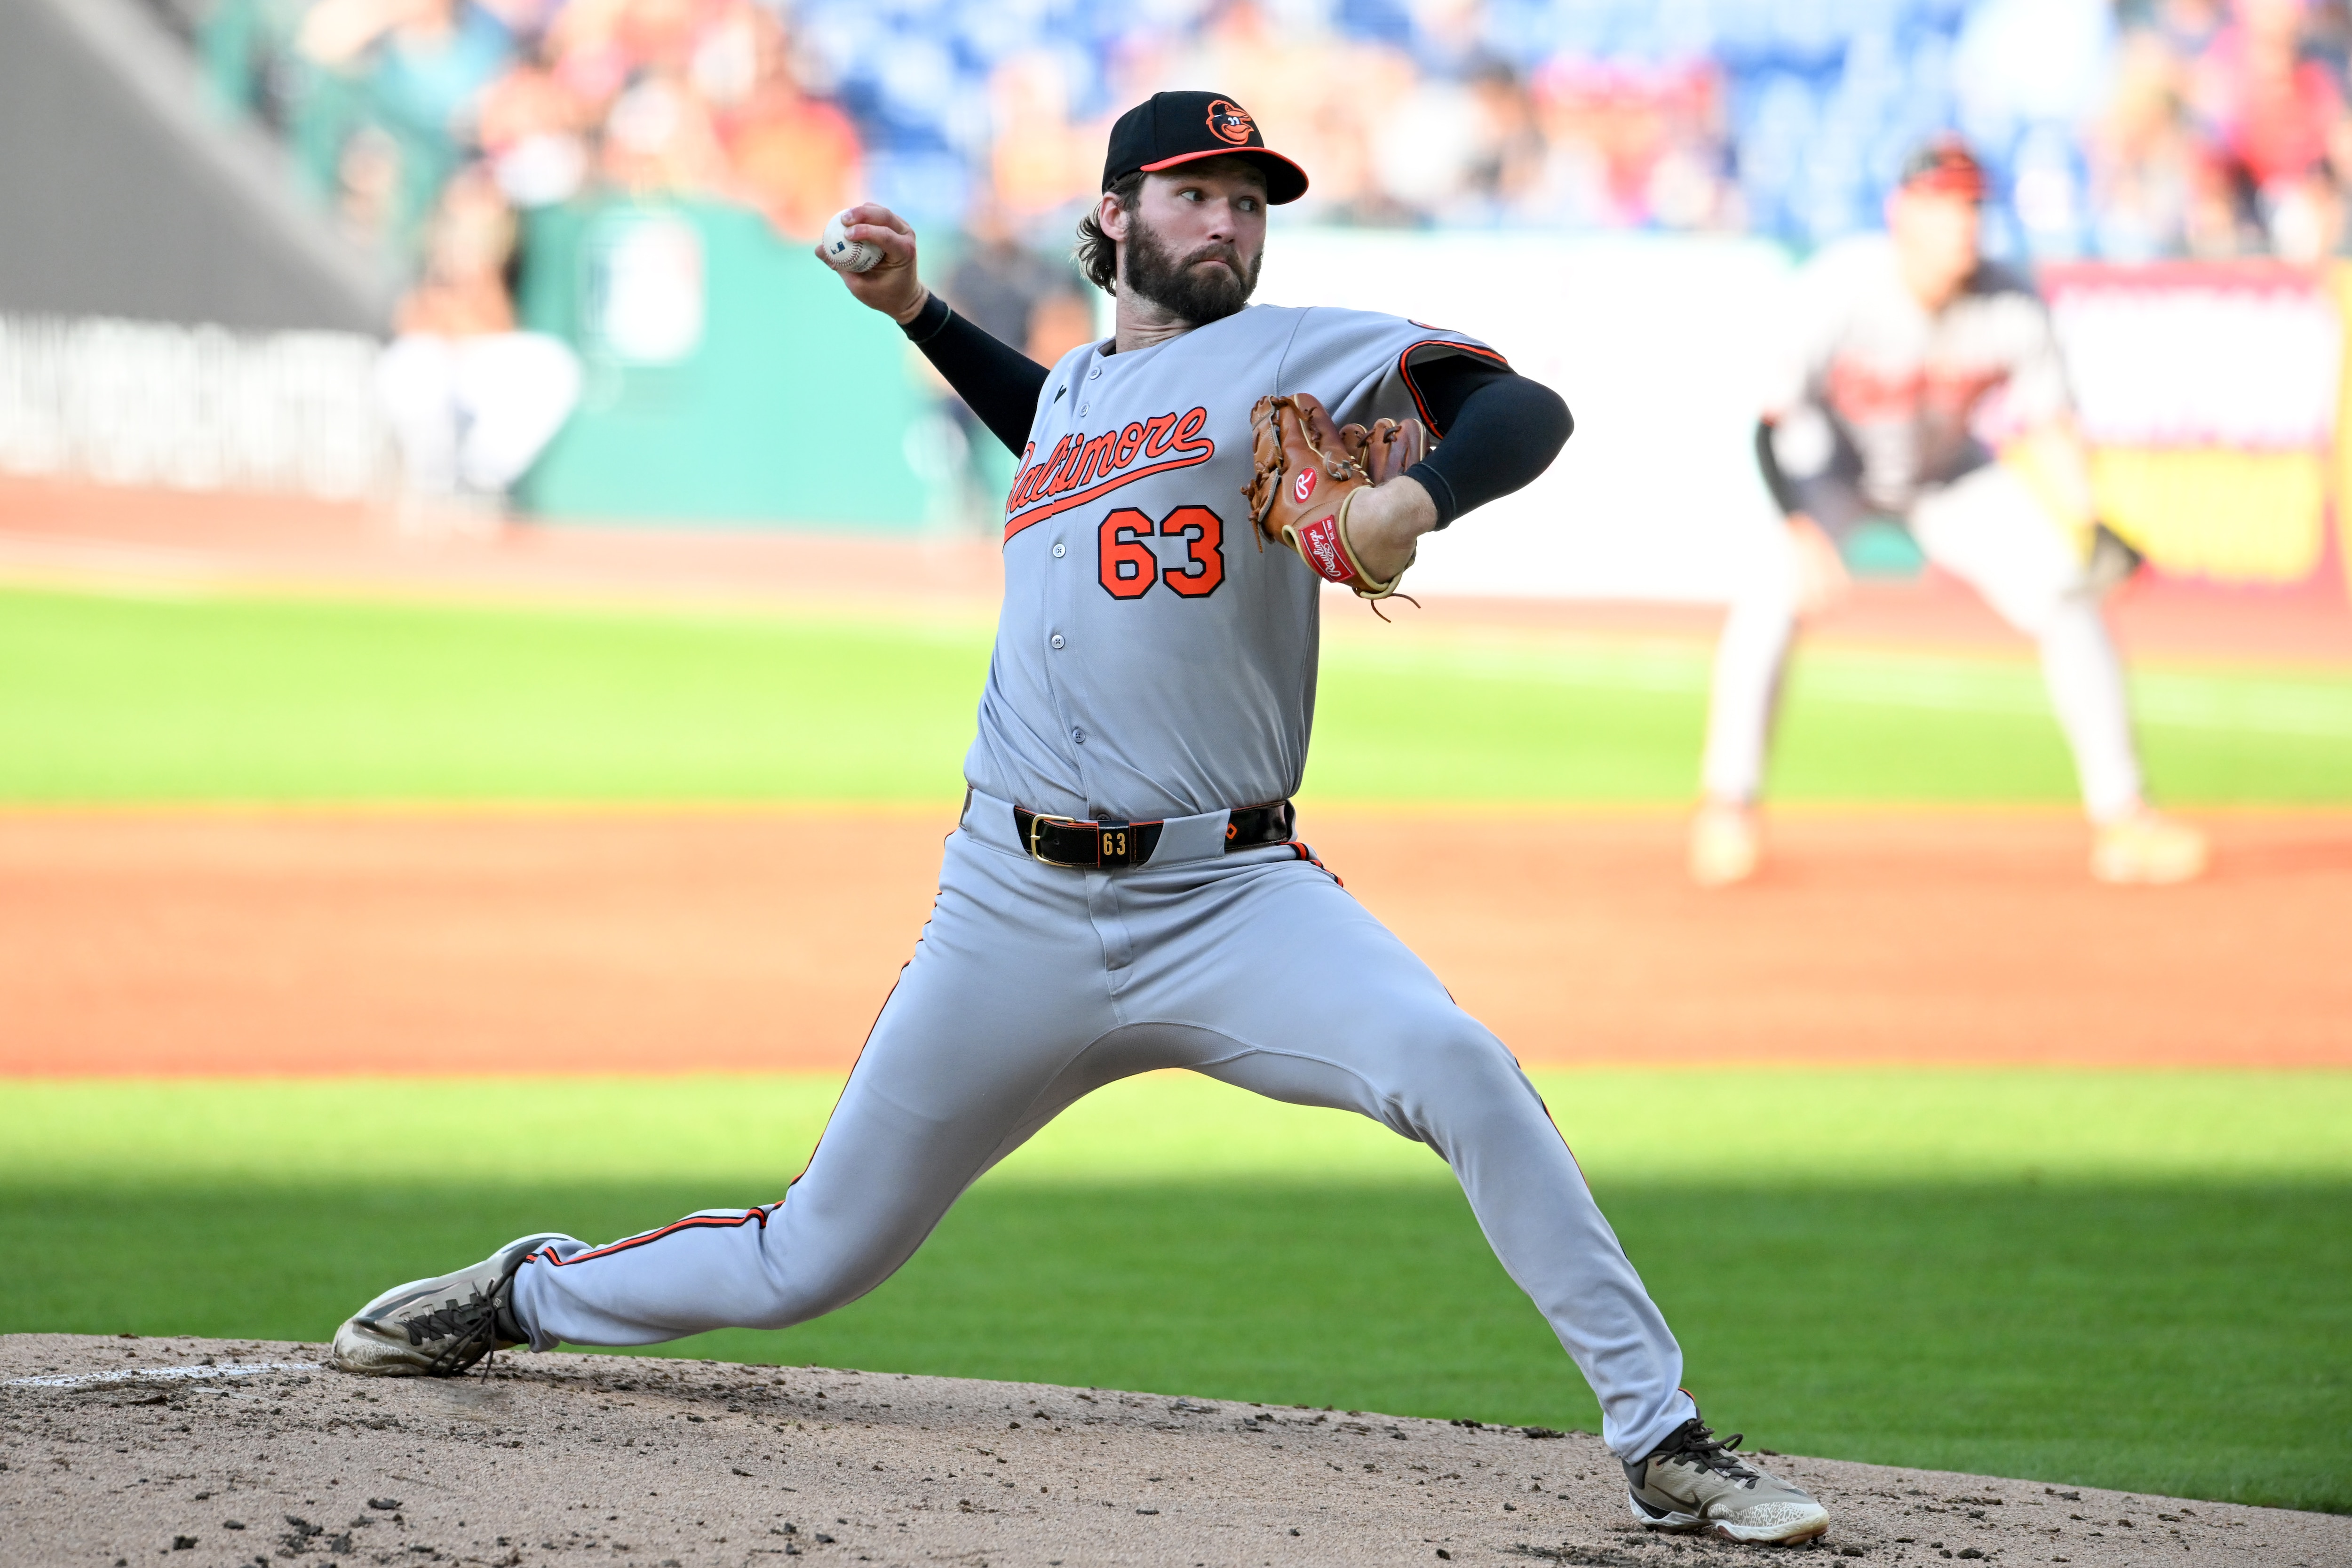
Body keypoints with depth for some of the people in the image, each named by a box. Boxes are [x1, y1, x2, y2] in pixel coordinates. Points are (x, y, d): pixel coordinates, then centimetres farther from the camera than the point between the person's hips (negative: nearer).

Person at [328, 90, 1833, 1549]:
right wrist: (918, 311, 35)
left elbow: (1528, 411, -14)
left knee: (1459, 1066, -31)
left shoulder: (1288, 353, 1)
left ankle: (1663, 1444, -28)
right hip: (1017, 912, 4)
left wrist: (1417, 497, -33)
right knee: (811, 1262, 7)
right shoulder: (1075, 386, 17)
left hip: (1232, 899, -4)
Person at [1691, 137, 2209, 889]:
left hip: (1951, 474, 3)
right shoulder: (1840, 288, -32)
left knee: (2071, 603, -8)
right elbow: (1777, 426, -29)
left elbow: (2050, 428, -13)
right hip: (1834, 467, -3)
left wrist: (2081, 526, -30)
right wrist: (1804, 532, -43)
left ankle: (2120, 818, 3)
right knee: (1773, 594, -29)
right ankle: (1728, 802, -16)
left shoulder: (2010, 308, -24)